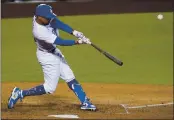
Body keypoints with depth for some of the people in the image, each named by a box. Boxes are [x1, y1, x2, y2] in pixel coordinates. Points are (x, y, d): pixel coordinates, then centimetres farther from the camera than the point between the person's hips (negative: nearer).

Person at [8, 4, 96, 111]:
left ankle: (85, 102, 15)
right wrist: (78, 42, -36)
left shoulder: (40, 16, -16)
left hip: (54, 52, 9)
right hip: (48, 57, -9)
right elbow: (61, 42, -34)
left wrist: (74, 32, -31)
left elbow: (57, 22, -21)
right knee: (50, 88, 1)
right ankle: (21, 94, 9)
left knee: (70, 78, 11)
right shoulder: (40, 31, -36)